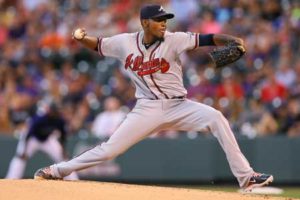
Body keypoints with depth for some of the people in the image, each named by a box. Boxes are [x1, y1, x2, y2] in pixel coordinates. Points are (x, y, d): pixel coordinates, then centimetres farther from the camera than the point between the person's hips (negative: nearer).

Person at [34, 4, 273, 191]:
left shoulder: (173, 40, -8)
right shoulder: (125, 42, -1)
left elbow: (206, 39, -19)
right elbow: (97, 44, 13)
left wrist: (233, 41, -35)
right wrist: (81, 38, -9)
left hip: (177, 106, -1)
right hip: (147, 109, 1)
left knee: (215, 118, -25)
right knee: (109, 149, -5)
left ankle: (245, 177, -22)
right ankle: (57, 170, 13)